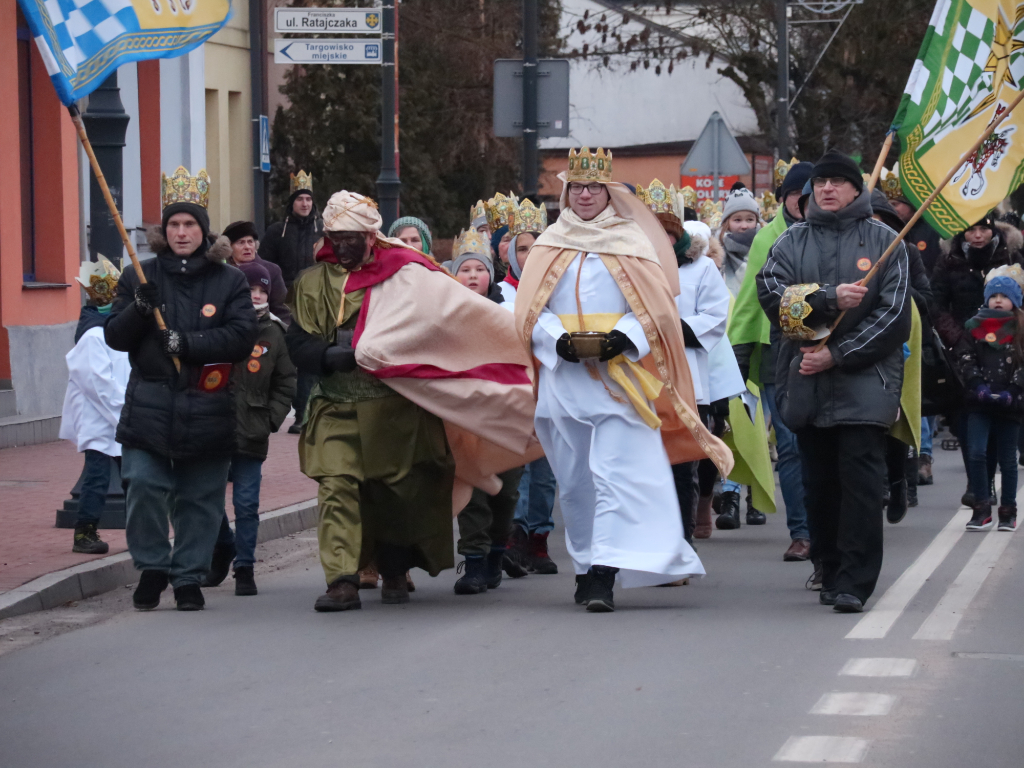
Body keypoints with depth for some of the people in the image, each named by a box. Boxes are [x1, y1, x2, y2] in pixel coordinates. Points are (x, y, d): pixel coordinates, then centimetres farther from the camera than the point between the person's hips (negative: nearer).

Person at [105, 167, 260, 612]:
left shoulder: (229, 281, 5)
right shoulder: (140, 277, 9)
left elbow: (243, 336, -7)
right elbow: (116, 337, 6)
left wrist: (188, 343, -17)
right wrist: (138, 310, -14)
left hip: (207, 408, 0)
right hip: (150, 404, 0)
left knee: (200, 499, 4)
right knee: (143, 486, -12)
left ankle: (188, 577, 17)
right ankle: (151, 567, 7)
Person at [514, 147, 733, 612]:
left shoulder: (634, 243, 7)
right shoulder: (550, 247, 14)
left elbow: (657, 307, 1)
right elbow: (530, 312, 6)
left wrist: (625, 337, -16)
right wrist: (559, 340, -13)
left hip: (620, 378, -3)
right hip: (564, 378, 3)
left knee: (617, 473, -13)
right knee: (575, 478, 6)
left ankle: (605, 575, -20)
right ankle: (587, 568, 18)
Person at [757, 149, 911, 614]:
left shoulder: (883, 241, 4)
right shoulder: (792, 241, 12)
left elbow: (894, 313, -4)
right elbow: (771, 293, -4)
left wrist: (835, 355, -11)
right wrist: (829, 300, -18)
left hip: (864, 379, -3)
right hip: (806, 381, 3)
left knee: (860, 479, -11)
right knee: (821, 482, 8)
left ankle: (854, 583, -12)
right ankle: (831, 572, 18)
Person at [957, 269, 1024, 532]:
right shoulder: (975, 327, 7)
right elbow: (965, 359, 2)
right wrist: (978, 384, -11)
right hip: (979, 403, 1)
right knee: (976, 454, -11)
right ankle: (982, 510, -5)